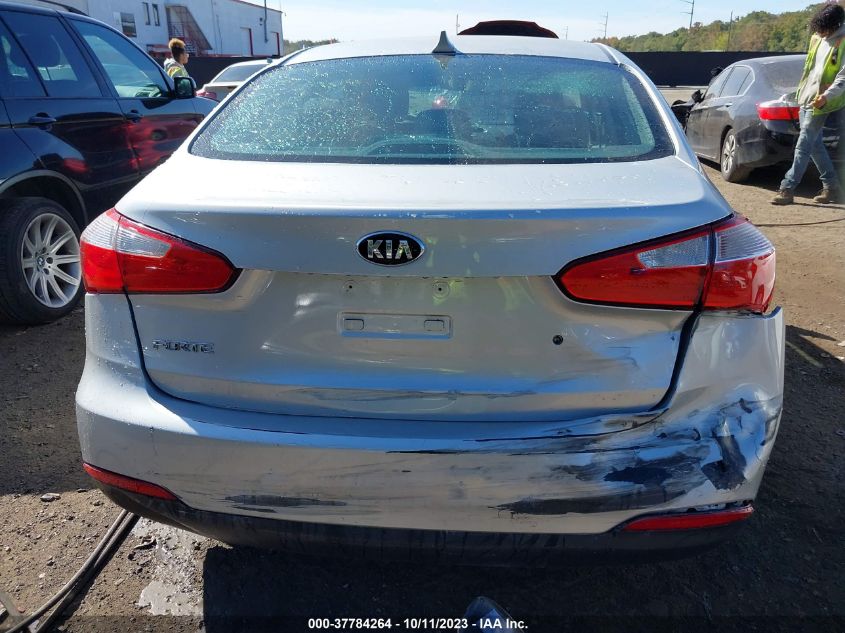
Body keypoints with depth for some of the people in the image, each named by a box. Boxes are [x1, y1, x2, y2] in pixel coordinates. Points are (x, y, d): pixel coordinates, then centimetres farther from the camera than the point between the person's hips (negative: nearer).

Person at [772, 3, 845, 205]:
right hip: (805, 98, 8)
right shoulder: (816, 38, 10)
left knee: (803, 146, -9)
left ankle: (787, 190, -8)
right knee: (815, 144, 11)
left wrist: (827, 96, -29)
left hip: (820, 103, -8)